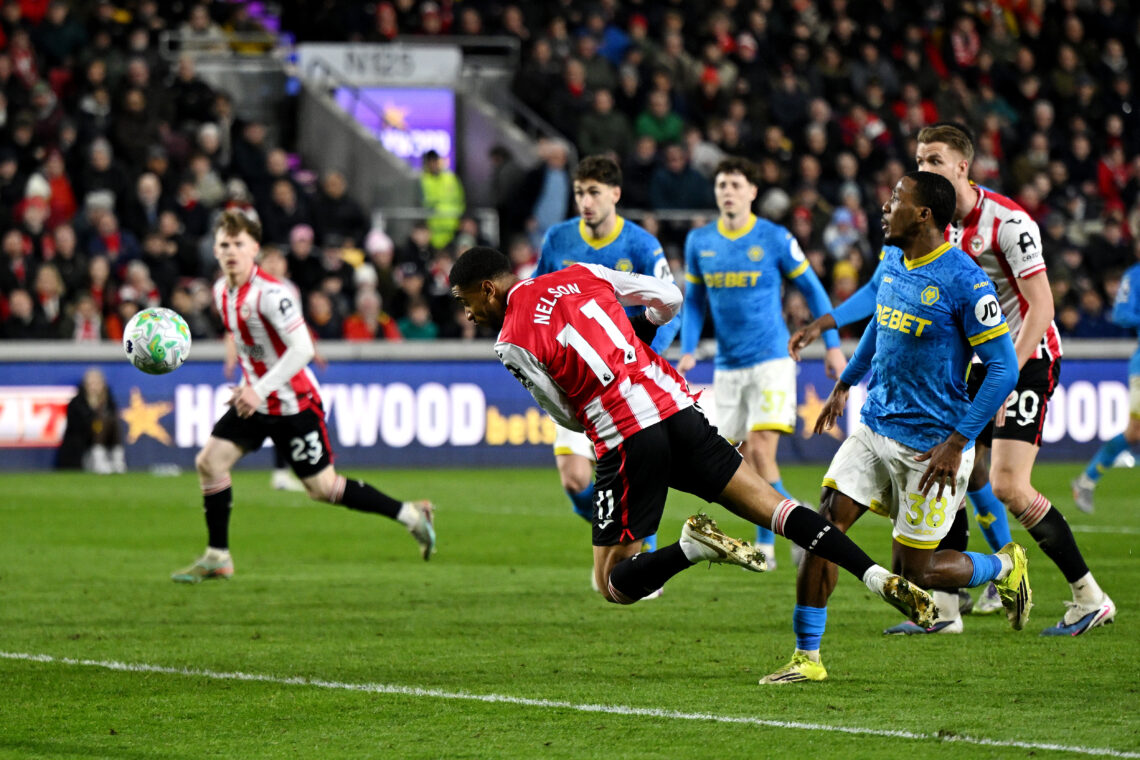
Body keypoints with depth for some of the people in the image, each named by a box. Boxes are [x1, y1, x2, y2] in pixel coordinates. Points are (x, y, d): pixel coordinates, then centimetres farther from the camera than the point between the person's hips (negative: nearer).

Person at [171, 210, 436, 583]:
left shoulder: (270, 293, -23)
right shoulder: (221, 291, 3)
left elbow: (302, 349, -27)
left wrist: (260, 391, -29)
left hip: (294, 403, -8)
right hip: (255, 398, 8)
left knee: (322, 488, -2)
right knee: (209, 461, -2)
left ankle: (410, 514, 11)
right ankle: (217, 558, 7)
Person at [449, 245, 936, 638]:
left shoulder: (512, 343, -3)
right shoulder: (578, 276, 12)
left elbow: (570, 417, 3)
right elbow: (669, 299, 17)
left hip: (626, 443, -5)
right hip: (676, 406, 5)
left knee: (614, 586, 7)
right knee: (769, 505, 10)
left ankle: (693, 547, -21)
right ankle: (878, 578, -6)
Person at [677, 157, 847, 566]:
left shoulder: (775, 239, -5)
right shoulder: (699, 241, 5)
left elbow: (812, 289, 4)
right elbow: (694, 300, 15)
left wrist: (833, 345, 2)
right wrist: (688, 351, 2)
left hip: (771, 359, -4)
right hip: (728, 365, 4)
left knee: (761, 451, -17)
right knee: (744, 461, 6)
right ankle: (765, 545, 21)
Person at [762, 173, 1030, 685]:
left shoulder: (964, 280, -19)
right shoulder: (892, 262, 5)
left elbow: (1004, 368, -18)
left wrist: (958, 442, -21)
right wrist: (844, 385, 28)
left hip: (930, 445, -7)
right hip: (874, 430, 7)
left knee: (914, 573, -1)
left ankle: (1007, 567, 27)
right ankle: (807, 657, 1)